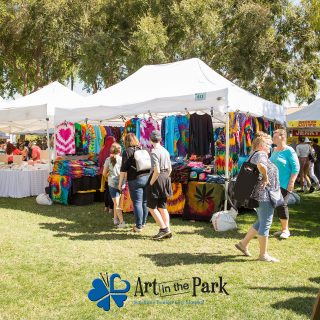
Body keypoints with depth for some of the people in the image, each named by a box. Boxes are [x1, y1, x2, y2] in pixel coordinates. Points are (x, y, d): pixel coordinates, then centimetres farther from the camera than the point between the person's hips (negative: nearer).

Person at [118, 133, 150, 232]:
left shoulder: (127, 151, -4)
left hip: (135, 180, -6)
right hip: (147, 178, 6)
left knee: (137, 203, -1)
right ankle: (143, 223, 25)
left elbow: (124, 169, -7)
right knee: (145, 202, 13)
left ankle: (139, 226, 2)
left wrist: (120, 183, -1)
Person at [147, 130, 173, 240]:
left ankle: (163, 228, -2)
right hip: (166, 178, 8)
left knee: (151, 207, 3)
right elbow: (170, 169, 13)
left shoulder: (154, 152, -16)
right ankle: (168, 231, 12)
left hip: (157, 179, -8)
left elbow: (157, 171, -23)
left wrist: (151, 183, -12)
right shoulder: (165, 151, 8)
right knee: (162, 207, 13)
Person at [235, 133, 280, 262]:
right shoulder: (261, 154, -14)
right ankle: (263, 254, 8)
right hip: (264, 194, -11)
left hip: (260, 194, 11)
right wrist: (265, 178, -22)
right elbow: (261, 166, -37)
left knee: (261, 222, 19)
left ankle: (243, 243, 24)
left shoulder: (255, 155, 18)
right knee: (265, 224, -2)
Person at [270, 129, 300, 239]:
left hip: (284, 184, -7)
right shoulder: (274, 150, 11)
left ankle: (286, 230, 7)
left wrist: (291, 182, -17)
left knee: (282, 205, -6)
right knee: (277, 205, 8)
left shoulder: (289, 150, -9)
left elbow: (296, 167, -12)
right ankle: (283, 228, 20)